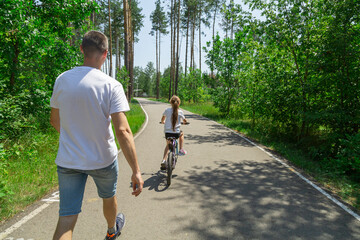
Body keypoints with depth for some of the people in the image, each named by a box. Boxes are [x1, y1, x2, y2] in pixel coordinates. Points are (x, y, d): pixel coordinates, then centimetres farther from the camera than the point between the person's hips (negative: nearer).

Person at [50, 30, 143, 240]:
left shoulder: (62, 80, -4)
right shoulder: (111, 86, -17)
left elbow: (55, 121, 9)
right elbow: (123, 131, -24)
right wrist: (136, 171, -19)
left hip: (68, 160, 2)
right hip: (103, 160, -2)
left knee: (67, 218, 9)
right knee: (109, 197, 27)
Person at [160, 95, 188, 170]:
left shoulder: (167, 110, -1)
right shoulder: (180, 112, -2)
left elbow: (162, 120, 12)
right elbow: (185, 121, 13)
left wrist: (163, 122, 35)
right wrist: (184, 121, 37)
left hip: (167, 132, 1)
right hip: (176, 133, -1)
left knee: (168, 145, 26)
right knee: (181, 133, 34)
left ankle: (164, 160, 11)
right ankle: (181, 150, 28)